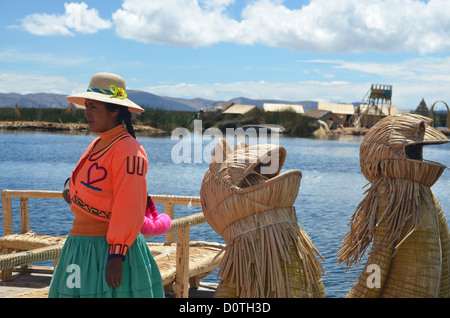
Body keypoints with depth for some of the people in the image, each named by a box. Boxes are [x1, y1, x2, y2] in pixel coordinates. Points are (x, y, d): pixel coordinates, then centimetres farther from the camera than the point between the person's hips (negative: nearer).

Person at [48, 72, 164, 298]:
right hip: (82, 245, 9)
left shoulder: (127, 150, -16)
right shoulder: (98, 145, 11)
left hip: (109, 248, -9)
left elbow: (129, 210, -21)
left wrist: (116, 256, -24)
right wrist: (71, 185, 9)